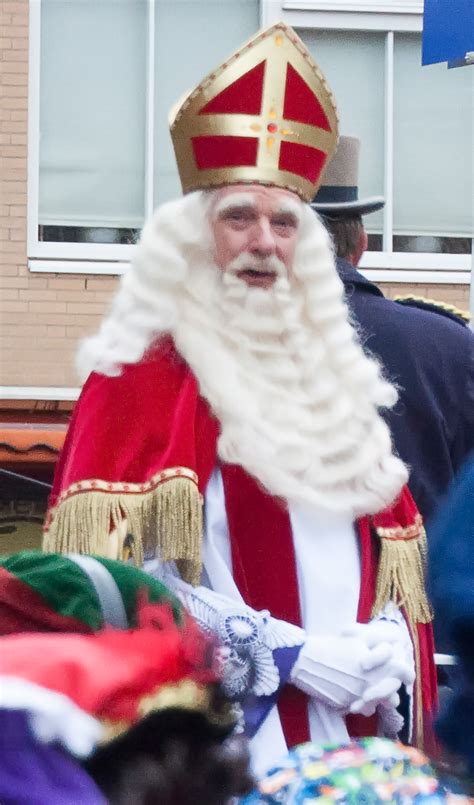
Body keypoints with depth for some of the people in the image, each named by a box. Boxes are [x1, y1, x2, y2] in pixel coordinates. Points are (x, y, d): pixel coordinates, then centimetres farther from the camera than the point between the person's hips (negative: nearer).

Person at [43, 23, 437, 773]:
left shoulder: (334, 377, 17)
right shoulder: (142, 379, -2)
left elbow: (396, 555, 17)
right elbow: (120, 571, -13)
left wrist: (387, 647, -4)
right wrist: (293, 654, -16)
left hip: (350, 734, 6)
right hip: (224, 733, -6)